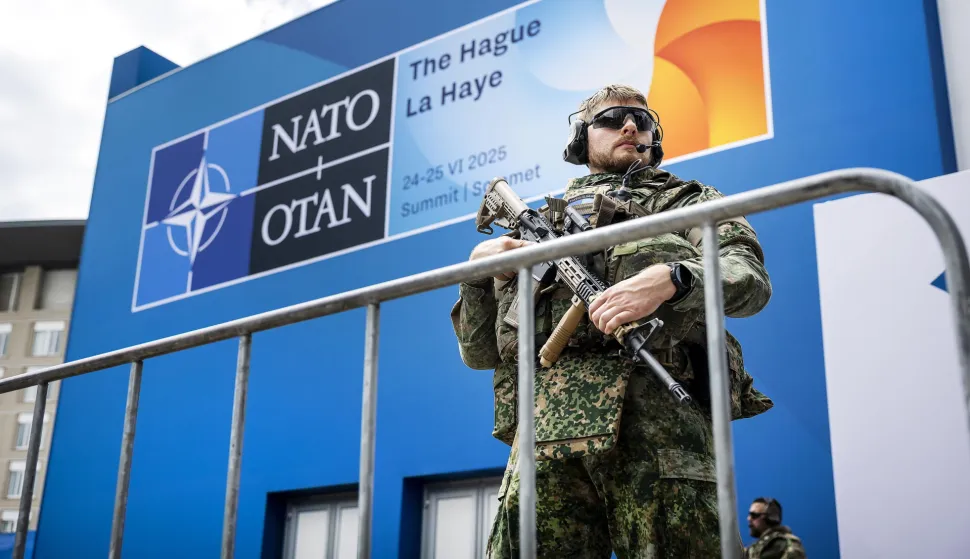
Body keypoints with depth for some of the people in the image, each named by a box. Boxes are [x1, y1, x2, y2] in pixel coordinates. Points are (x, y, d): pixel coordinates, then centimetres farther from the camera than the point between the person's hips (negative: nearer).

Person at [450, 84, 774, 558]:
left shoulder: (689, 201, 26)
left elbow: (751, 278, 3)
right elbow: (480, 353, 28)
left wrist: (668, 278, -17)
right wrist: (479, 268, 10)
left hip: (655, 412, -2)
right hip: (546, 427, 3)